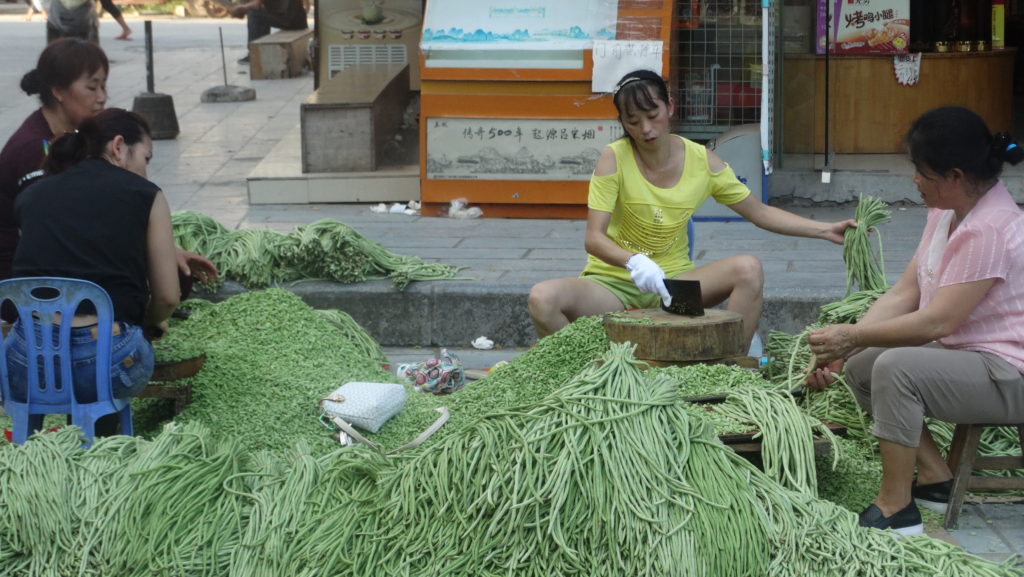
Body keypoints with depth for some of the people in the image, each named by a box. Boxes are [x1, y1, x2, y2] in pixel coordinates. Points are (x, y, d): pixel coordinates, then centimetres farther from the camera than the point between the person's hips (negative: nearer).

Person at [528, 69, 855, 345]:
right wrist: (634, 261, -40)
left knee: (749, 269, -23)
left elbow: (759, 213, 6)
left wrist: (826, 230, -5)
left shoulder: (702, 161, -2)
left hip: (673, 281, 3)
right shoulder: (614, 158, -12)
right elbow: (594, 238, -19)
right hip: (613, 282, -3)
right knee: (543, 299, -32)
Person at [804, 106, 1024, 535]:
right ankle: (935, 478, 10)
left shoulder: (988, 230, -24)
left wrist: (854, 336, -18)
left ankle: (895, 508, -18)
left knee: (895, 367, -28)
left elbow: (938, 322, -27)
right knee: (860, 367, 6)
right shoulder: (946, 212, 7)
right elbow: (903, 295, 4)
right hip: (961, 353, 11)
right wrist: (840, 349, -7)